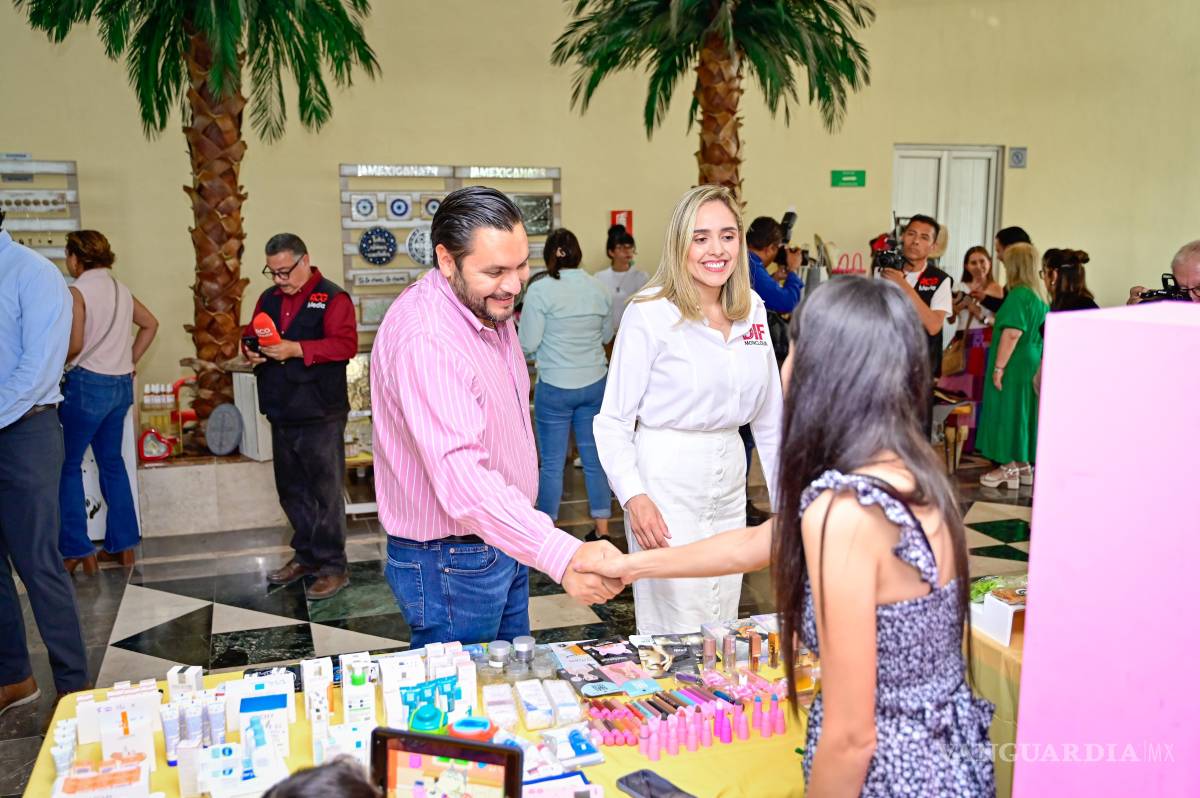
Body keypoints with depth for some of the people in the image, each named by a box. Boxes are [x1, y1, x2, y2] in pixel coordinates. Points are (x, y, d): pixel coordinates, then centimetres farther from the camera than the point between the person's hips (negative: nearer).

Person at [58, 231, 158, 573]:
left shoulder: (77, 292, -11)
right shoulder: (121, 290, 10)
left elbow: (74, 345, -16)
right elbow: (151, 325, 18)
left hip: (87, 384, -7)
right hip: (121, 384, 7)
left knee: (69, 465, 4)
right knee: (112, 462, 15)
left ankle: (77, 551, 4)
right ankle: (122, 545, 18)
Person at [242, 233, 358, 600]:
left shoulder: (333, 298, -9)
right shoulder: (269, 298, 14)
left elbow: (346, 344, -20)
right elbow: (251, 333, 21)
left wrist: (296, 349, -26)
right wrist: (251, 350, -2)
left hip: (321, 415, -7)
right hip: (282, 414, 8)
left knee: (326, 491, -2)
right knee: (291, 490, 17)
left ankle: (332, 566, 7)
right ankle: (306, 555, 31)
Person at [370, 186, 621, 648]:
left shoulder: (489, 307, 4)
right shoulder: (424, 338, -29)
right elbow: (462, 479, -39)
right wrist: (563, 555, -48)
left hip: (506, 547, 9)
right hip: (451, 563, -9)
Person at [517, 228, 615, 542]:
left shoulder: (540, 290, -12)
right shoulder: (599, 288, 1)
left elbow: (527, 344, -9)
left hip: (555, 386, -4)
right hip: (594, 383, 4)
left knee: (552, 462, 7)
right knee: (594, 457, 12)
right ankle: (602, 530, 18)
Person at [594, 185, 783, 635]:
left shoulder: (753, 310, 5)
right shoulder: (649, 315, -11)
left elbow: (769, 415, 12)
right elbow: (613, 421, -9)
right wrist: (633, 496, -21)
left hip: (729, 476, 6)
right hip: (666, 481, -6)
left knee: (724, 630, 16)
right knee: (677, 635, 0)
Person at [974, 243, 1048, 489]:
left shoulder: (1019, 295, -17)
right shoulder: (1040, 296, 10)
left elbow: (1012, 333, -23)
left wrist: (999, 367, -21)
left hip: (1015, 366, -9)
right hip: (1033, 363, 9)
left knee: (1008, 412, 0)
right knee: (1023, 412, 15)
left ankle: (1009, 468, 6)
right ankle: (1023, 465, 24)